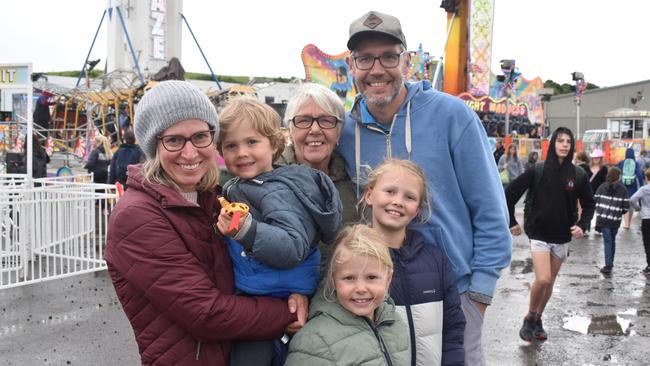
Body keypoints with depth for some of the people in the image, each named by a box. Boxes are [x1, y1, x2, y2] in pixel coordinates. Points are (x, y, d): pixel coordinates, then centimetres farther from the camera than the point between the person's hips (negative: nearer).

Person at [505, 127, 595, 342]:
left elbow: (589, 204, 9)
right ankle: (529, 319, 6)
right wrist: (511, 222, -2)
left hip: (562, 238, 3)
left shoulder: (578, 175, -2)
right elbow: (510, 192, -4)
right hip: (539, 234, -3)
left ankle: (538, 320, 30)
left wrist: (582, 225, -8)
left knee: (550, 282, 11)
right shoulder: (537, 171, -9)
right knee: (542, 279, -16)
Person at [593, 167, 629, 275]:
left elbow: (595, 201, 1)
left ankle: (608, 266, -8)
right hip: (616, 220, 0)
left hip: (602, 219, 0)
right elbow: (626, 207, -4)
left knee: (608, 241, 0)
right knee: (612, 241, 16)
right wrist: (619, 212, 15)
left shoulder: (601, 187, 0)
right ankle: (610, 264, 25)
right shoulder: (623, 189, -3)